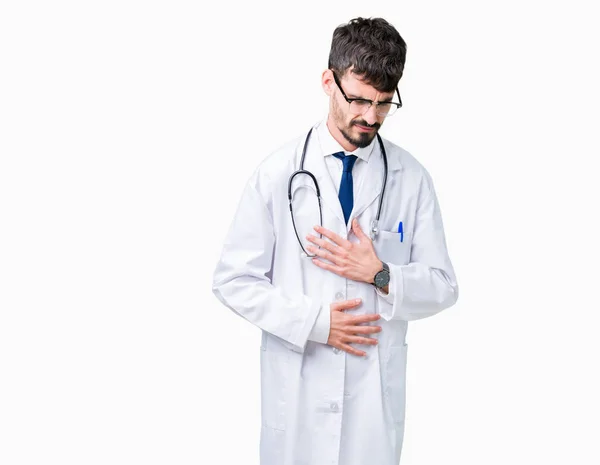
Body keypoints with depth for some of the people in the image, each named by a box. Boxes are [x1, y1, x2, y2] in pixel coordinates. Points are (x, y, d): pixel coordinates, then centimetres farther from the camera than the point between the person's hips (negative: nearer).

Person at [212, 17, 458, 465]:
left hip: (377, 386, 1)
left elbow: (443, 286, 1)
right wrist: (312, 320, -13)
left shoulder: (412, 178, -3)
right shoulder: (278, 172, -7)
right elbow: (233, 280, -4)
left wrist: (382, 276, -16)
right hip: (297, 384, -1)